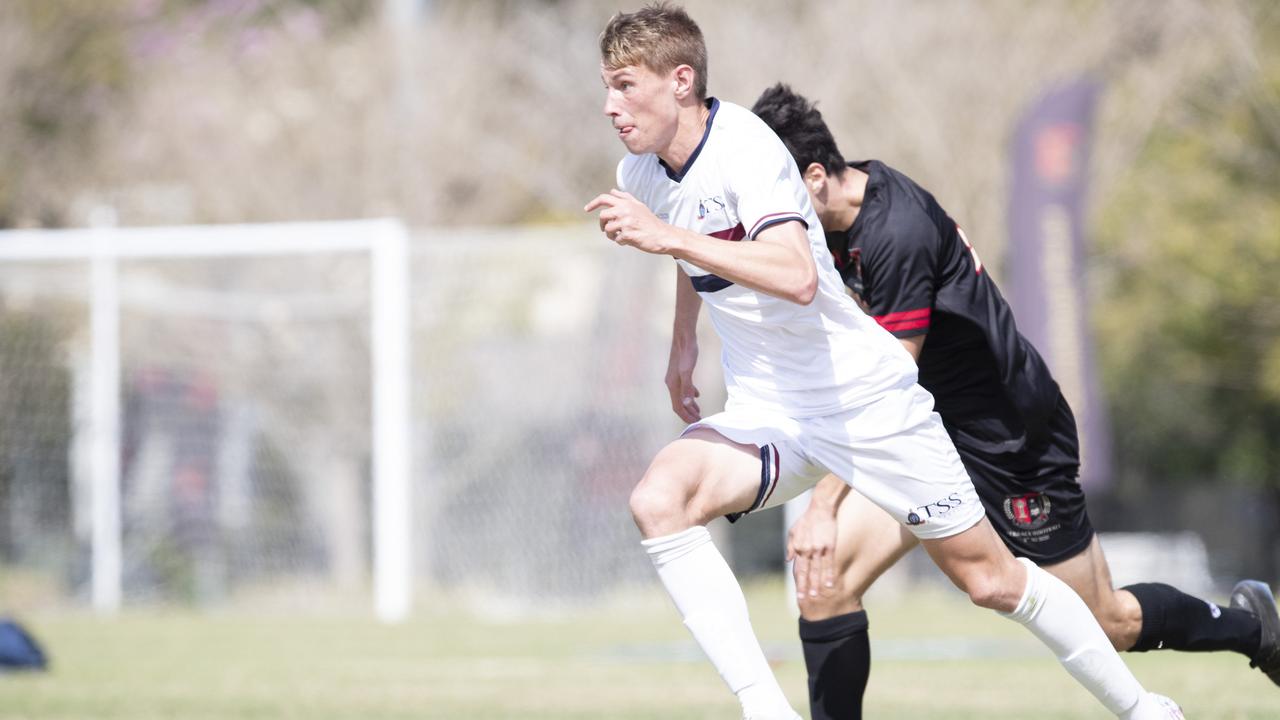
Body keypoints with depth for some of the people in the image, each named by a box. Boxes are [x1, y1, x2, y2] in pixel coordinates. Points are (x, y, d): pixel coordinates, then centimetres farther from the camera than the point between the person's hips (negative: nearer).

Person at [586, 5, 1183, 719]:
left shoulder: (746, 147, -23)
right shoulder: (641, 176, 1)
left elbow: (798, 278, -40)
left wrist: (668, 236, -42)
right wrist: (683, 345, 33)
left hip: (862, 393, -6)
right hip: (764, 411, 6)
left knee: (989, 578, 3)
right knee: (659, 499, -24)